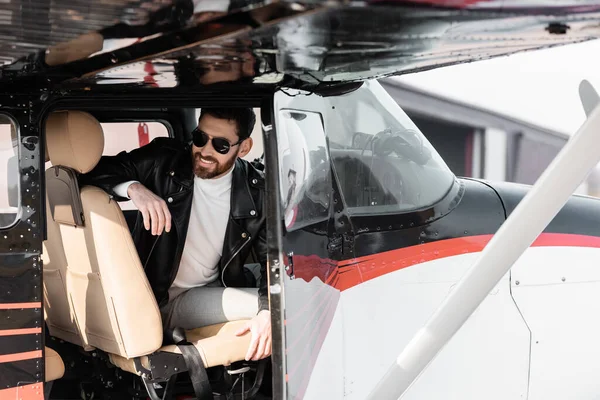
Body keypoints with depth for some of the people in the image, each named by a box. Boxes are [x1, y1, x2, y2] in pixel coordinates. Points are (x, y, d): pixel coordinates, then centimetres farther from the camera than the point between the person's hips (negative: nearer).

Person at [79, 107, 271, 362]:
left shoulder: (257, 192, -7)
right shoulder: (163, 160, -11)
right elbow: (92, 169, -9)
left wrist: (268, 310, -24)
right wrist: (133, 187, -30)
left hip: (206, 295, 2)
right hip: (149, 298, -2)